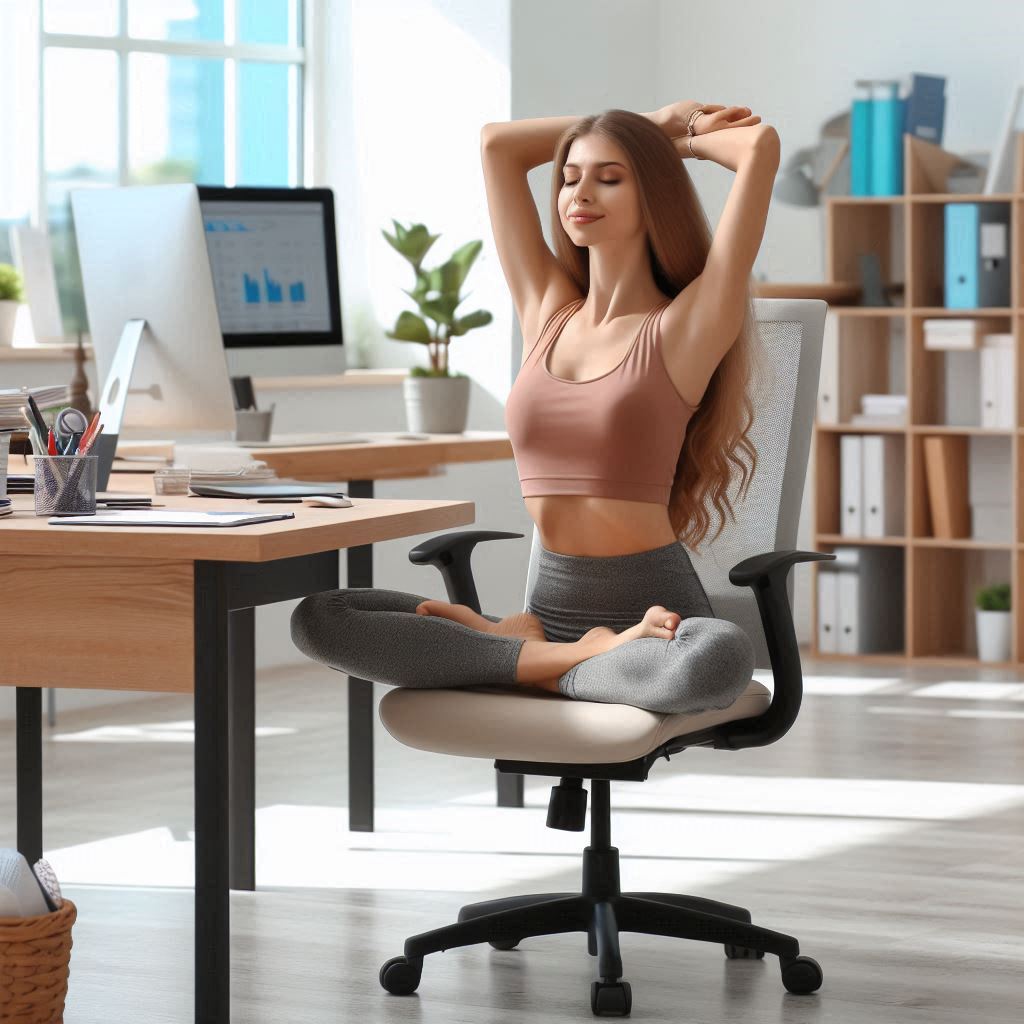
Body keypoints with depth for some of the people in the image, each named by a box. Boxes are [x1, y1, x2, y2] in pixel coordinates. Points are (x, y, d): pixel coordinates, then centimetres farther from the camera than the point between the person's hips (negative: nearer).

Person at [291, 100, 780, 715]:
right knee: (318, 619, -13)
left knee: (721, 659, -42)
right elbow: (497, 143, 18)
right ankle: (577, 659, -14)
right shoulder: (548, 314, 13)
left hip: (653, 612, -4)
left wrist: (680, 139, 12)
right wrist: (654, 128, 22)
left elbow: (761, 146, -9)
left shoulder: (682, 329, -1)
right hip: (552, 604, 5)